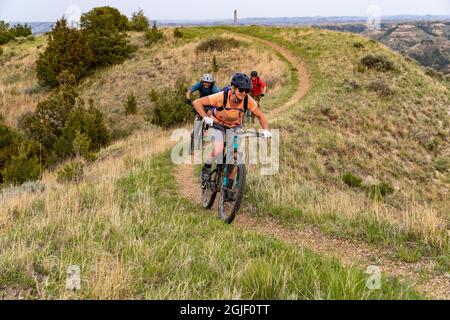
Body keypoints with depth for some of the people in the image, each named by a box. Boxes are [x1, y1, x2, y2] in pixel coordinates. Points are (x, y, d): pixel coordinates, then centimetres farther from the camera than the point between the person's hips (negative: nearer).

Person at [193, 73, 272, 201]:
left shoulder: (248, 100, -26)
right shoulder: (222, 96, -34)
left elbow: (260, 115, -14)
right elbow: (197, 102, -30)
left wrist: (266, 130, -31)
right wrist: (205, 117, -42)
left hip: (235, 126, 3)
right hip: (217, 123, -3)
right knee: (218, 151, -27)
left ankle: (229, 187, 7)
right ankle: (207, 168, 6)